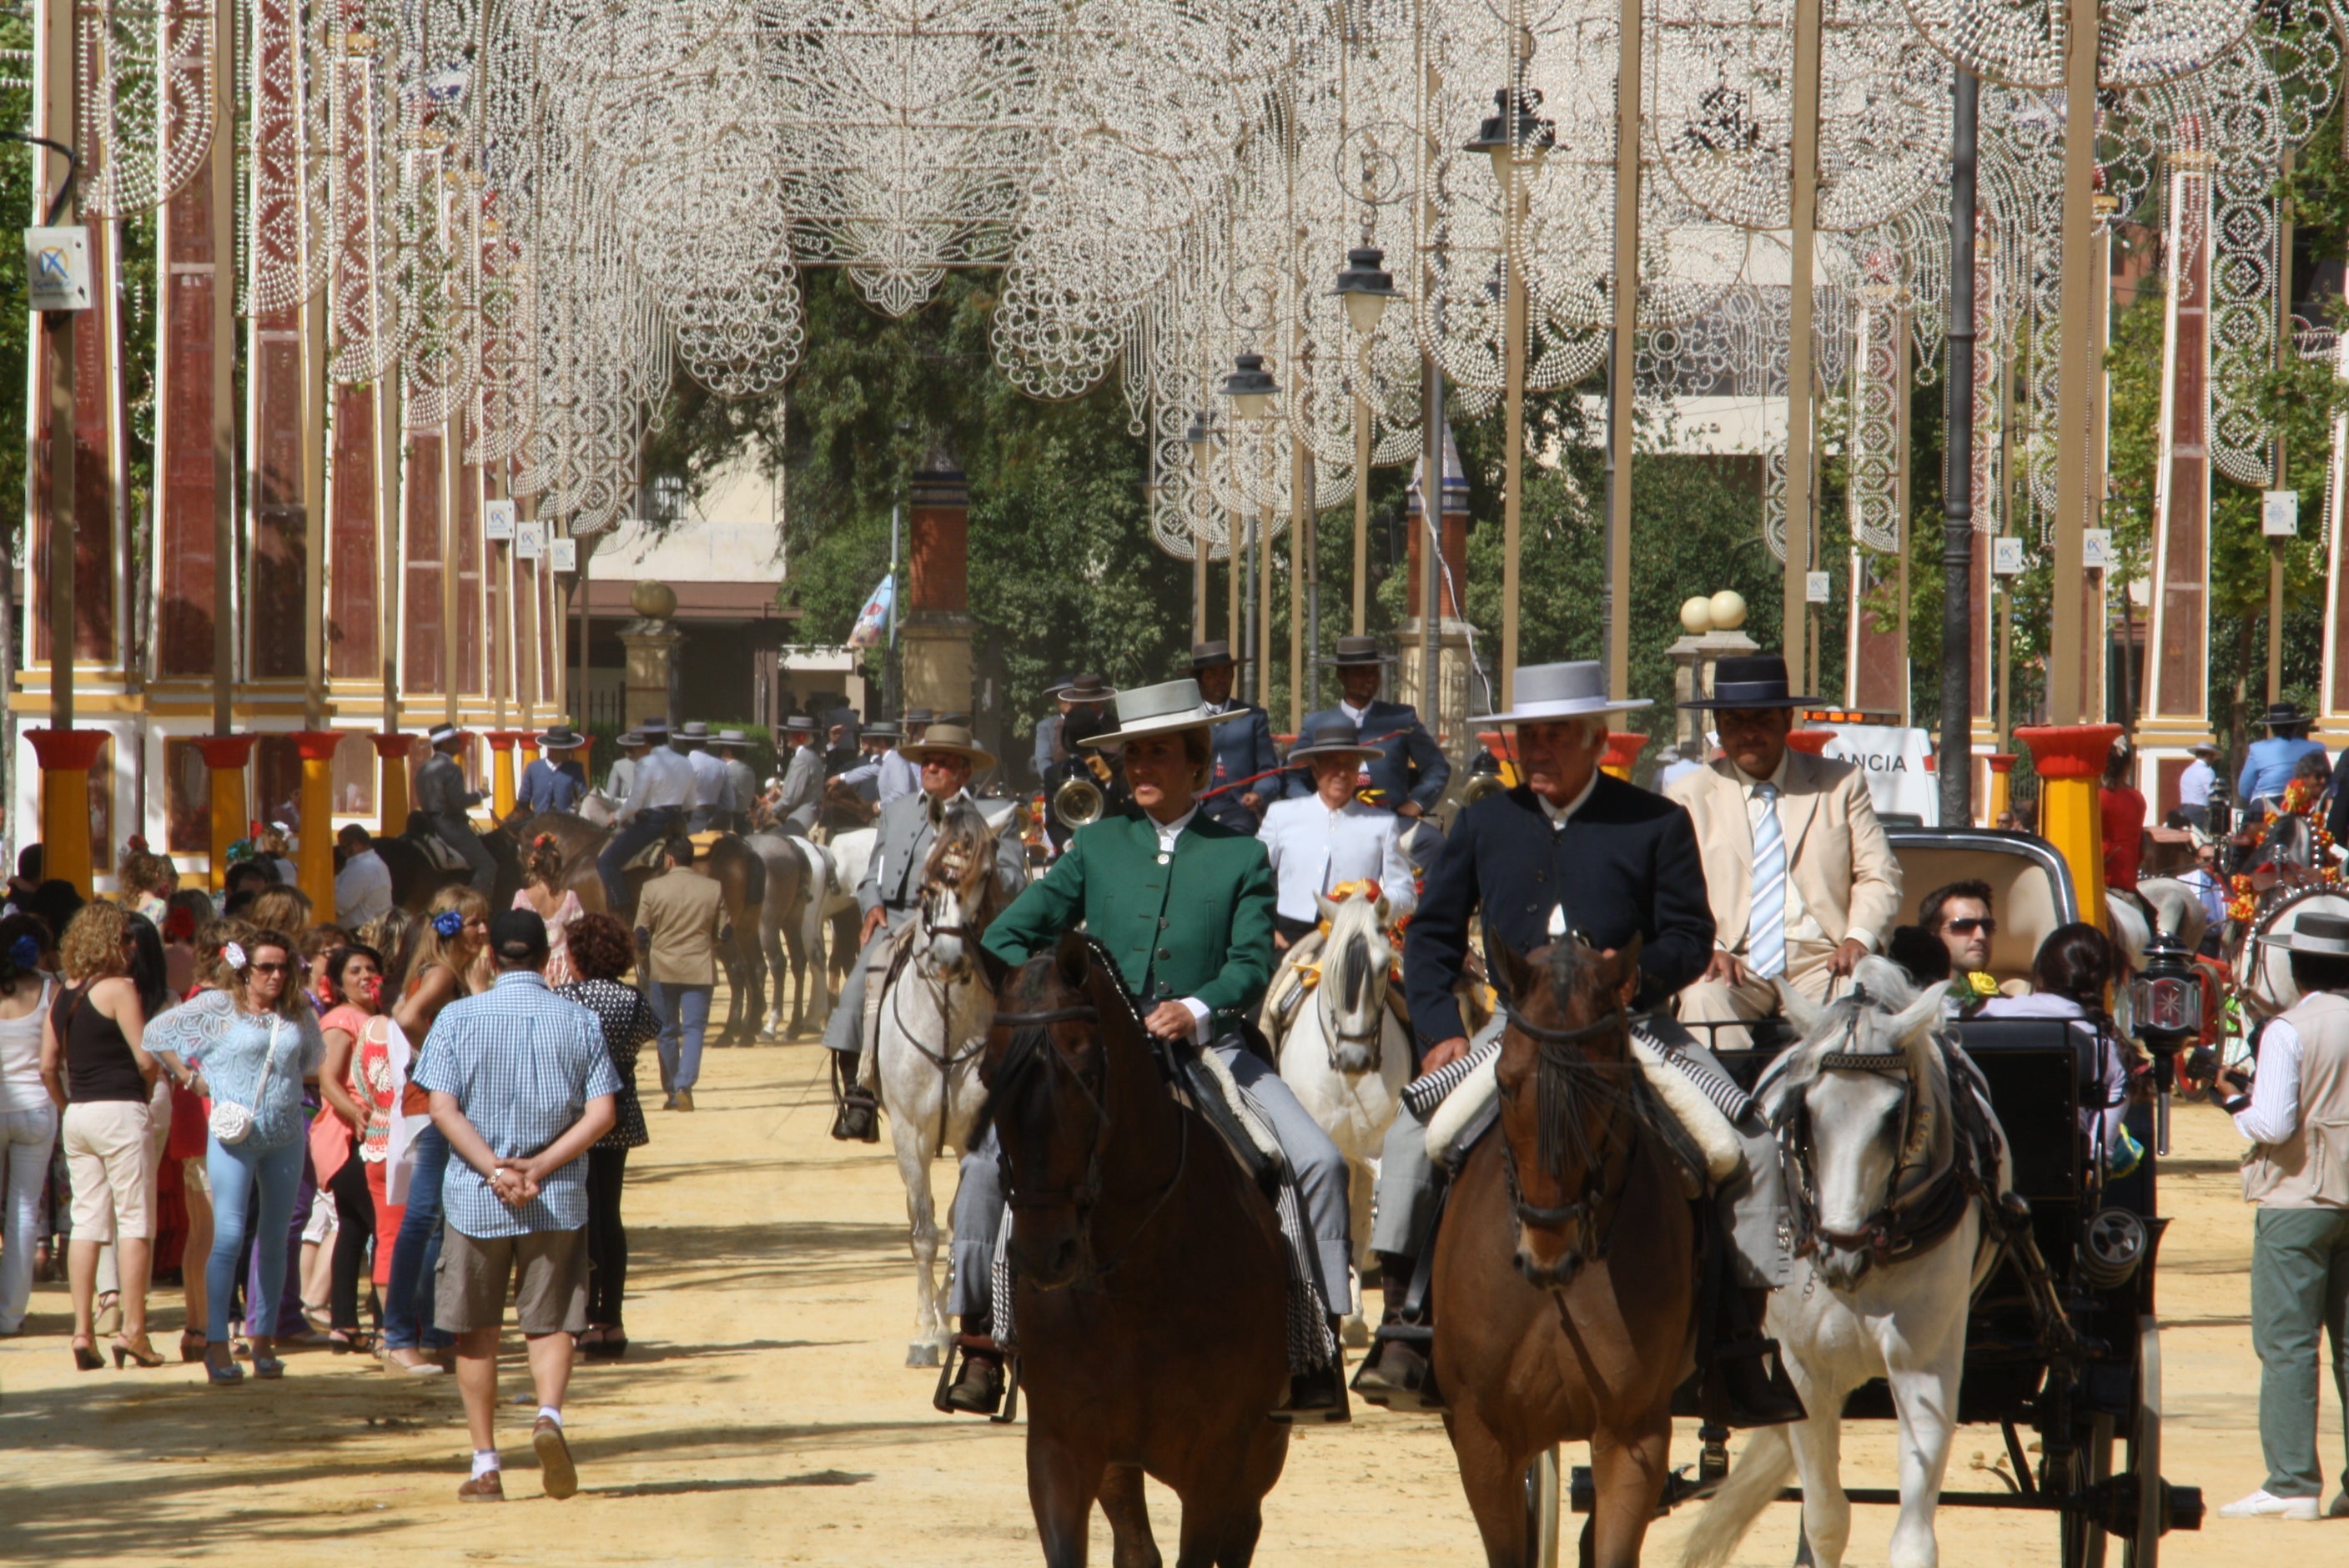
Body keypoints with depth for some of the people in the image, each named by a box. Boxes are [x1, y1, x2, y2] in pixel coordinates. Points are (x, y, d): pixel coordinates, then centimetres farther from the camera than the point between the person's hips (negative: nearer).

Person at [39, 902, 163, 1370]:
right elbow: (146, 1057, -15)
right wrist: (146, 1091, 4)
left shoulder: (61, 998, 10)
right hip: (121, 1111, -7)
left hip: (78, 1115, 7)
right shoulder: (118, 989, -10)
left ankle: (83, 1332, 4)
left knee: (87, 1222, 8)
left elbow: (48, 1067, 9)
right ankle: (133, 1331, -5)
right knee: (135, 1221, -2)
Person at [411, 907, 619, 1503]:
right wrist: (541, 1167, -10)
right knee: (550, 1324, 8)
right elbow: (602, 1112, -6)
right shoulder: (579, 1021, 1)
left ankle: (485, 1467, 10)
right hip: (559, 1201, 1)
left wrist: (496, 1170, -14)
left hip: (475, 1200, -1)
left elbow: (443, 1107, -11)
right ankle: (549, 1414, -22)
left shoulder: (458, 1018, -2)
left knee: (476, 1333, 11)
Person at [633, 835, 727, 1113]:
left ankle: (672, 1092, 16)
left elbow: (640, 934, -5)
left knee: (667, 1032, 12)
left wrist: (641, 962, 11)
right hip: (700, 970, 0)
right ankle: (685, 1084, -20)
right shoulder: (714, 889, -2)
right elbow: (723, 933, 1)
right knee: (694, 1028, 0)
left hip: (662, 970, 0)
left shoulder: (653, 889, -7)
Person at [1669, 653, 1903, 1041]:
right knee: (1702, 999, -35)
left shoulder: (1841, 784, 16)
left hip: (1822, 963, 1)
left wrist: (1859, 938, -10)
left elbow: (1878, 876, 11)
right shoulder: (1689, 798, 13)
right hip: (1736, 964, -1)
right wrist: (1705, 950, -16)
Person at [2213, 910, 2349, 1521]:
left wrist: (2235, 1100, 1)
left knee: (2286, 1341, -4)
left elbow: (2273, 1125, -17)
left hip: (2297, 1200, -6)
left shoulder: (2288, 1030, -12)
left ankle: (2292, 1483, -8)